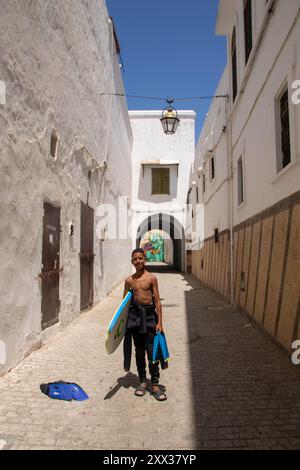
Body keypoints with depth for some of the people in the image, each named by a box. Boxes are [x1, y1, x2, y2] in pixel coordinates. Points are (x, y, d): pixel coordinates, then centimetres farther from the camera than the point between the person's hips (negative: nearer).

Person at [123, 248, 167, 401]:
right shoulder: (129, 280, 4)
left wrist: (160, 322, -7)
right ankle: (142, 381, 26)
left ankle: (155, 384, 9)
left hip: (149, 314, -2)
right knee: (139, 350, 12)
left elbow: (157, 301, -4)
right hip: (134, 314, 3)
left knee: (151, 350, -3)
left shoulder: (151, 278, -4)